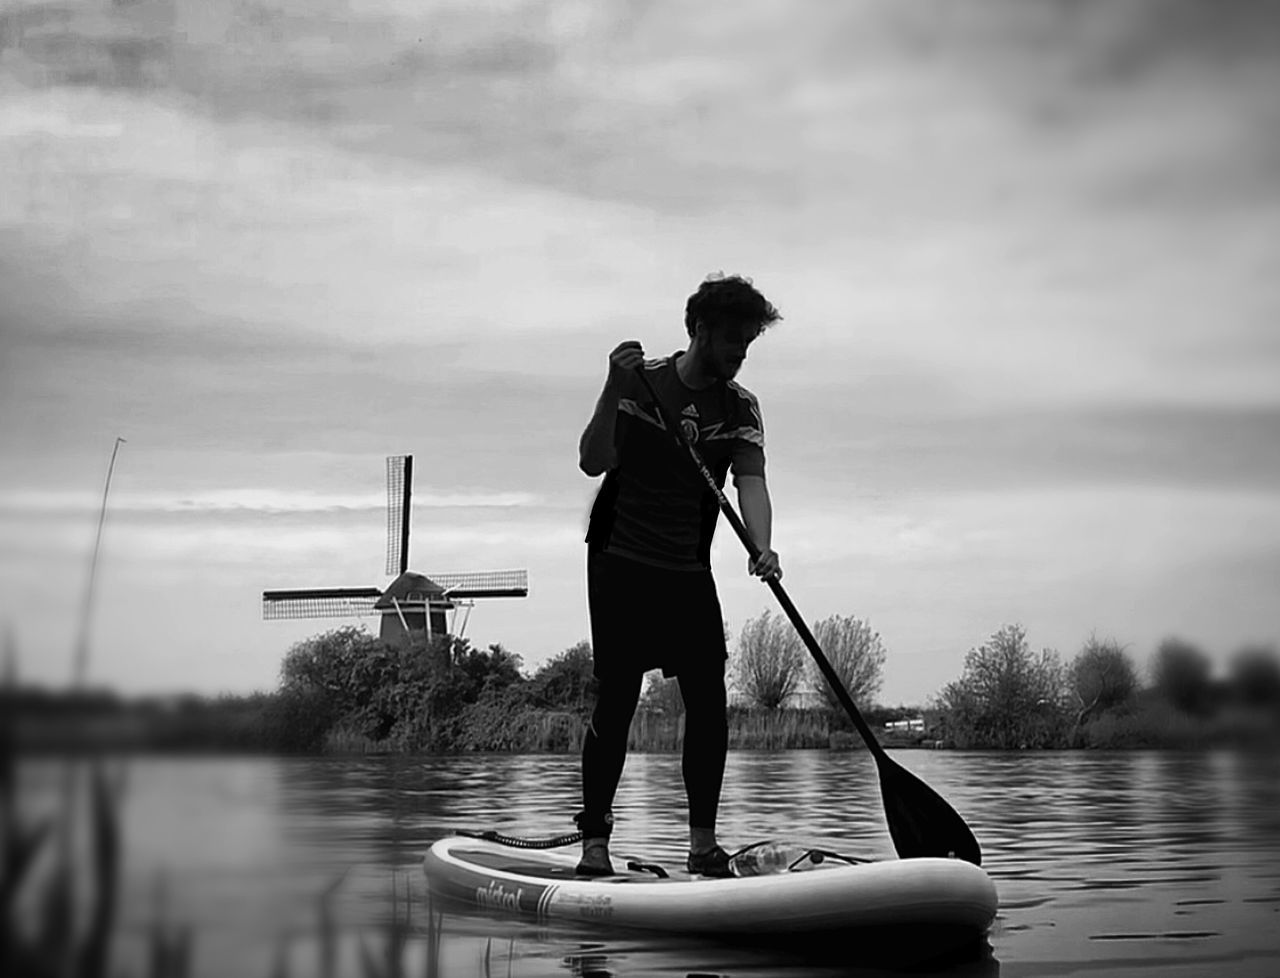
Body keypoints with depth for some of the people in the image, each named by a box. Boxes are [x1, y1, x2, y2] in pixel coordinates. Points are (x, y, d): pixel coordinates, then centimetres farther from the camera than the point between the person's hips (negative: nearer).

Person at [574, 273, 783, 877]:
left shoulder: (740, 407, 4)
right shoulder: (642, 382, -6)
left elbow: (750, 481, -10)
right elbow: (593, 463, -14)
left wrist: (761, 549, -29)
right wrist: (614, 390, -27)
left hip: (689, 572, 4)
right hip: (621, 562, -4)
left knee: (709, 701, -4)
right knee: (616, 700, -7)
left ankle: (703, 840, 4)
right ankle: (595, 839, -1)